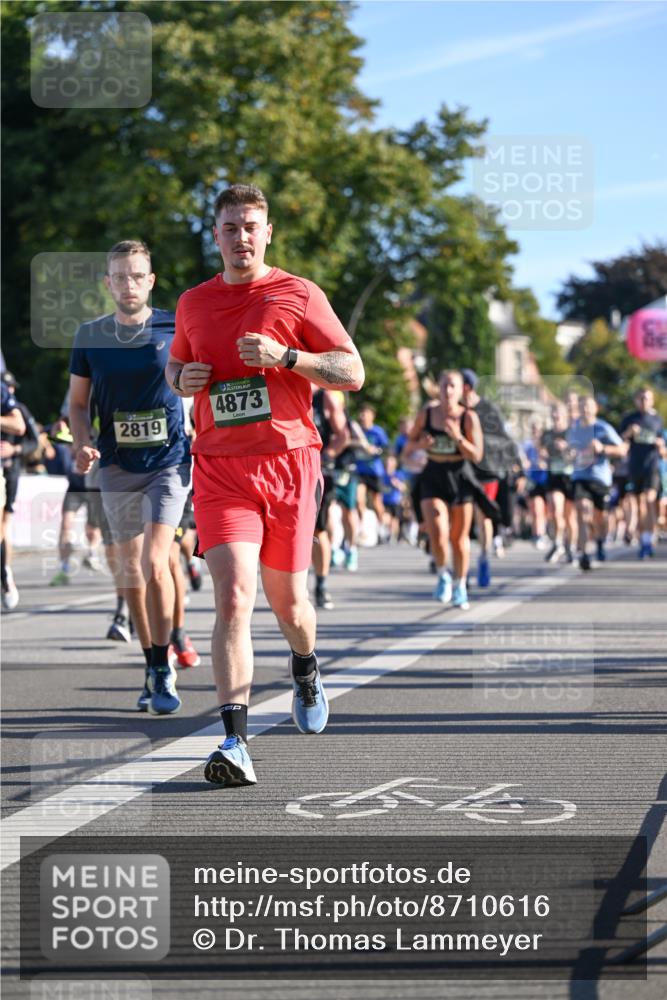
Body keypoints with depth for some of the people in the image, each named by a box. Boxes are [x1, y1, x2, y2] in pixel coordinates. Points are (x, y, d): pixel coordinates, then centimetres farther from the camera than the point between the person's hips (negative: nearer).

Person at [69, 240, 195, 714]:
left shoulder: (176, 327, -3)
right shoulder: (90, 335, 4)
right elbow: (78, 402, 11)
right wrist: (83, 444, -7)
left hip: (169, 462, -3)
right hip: (117, 466, 3)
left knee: (154, 564, -16)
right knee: (130, 570, 7)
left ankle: (163, 668, -6)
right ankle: (154, 668, 21)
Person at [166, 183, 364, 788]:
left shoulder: (299, 296, 1)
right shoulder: (194, 303, 11)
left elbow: (353, 373, -1)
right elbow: (175, 364, 28)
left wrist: (286, 357, -16)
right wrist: (183, 380, 4)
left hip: (289, 462, -1)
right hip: (220, 471, 1)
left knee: (287, 598, 11)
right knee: (234, 597, -16)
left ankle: (306, 669, 48)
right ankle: (235, 743, -21)